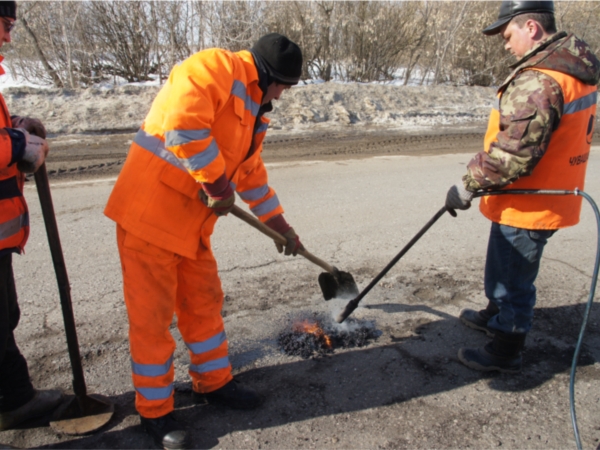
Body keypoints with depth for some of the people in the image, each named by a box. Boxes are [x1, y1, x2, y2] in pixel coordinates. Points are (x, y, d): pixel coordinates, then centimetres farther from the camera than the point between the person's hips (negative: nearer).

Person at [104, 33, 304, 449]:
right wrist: (220, 187, -19)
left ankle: (213, 382, 34)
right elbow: (183, 126, -30)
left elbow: (252, 174, 23)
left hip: (193, 221, 9)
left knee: (205, 302, 16)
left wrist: (281, 227, 26)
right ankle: (155, 410, 19)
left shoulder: (253, 107, 17)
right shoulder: (213, 68, -13)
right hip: (150, 212, -9)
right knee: (152, 314, 2)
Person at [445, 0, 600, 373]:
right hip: (549, 197, 10)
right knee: (503, 266, 26)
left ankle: (506, 352, 25)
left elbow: (513, 153, -29)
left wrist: (468, 185, -17)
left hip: (527, 206, -10)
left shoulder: (537, 82, -26)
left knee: (514, 278, 6)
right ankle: (495, 315, 47)